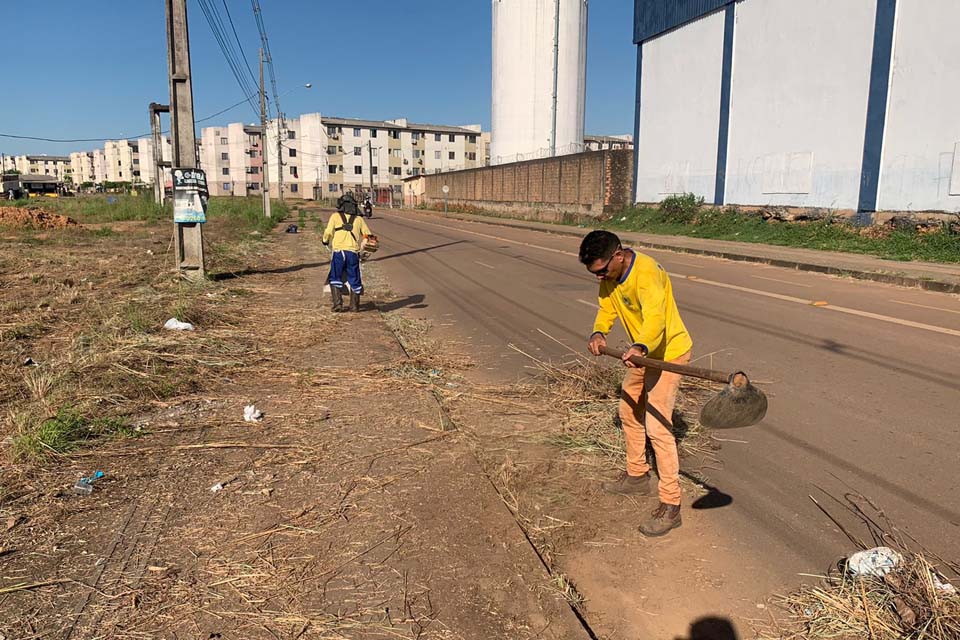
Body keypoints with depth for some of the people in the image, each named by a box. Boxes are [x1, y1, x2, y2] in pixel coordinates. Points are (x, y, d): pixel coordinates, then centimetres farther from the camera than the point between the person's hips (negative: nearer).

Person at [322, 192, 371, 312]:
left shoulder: (335, 216, 6)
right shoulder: (358, 219, 13)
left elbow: (328, 233, 0)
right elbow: (368, 235, 14)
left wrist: (325, 241, 21)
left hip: (339, 251, -2)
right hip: (353, 253, 2)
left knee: (335, 279, 10)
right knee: (354, 280, 13)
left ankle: (338, 303, -1)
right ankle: (354, 305, 17)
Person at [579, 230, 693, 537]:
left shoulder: (646, 273, -32)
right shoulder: (611, 275, -4)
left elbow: (655, 318, -46)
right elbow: (607, 308, -1)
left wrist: (640, 347, -65)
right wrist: (598, 333, -22)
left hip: (668, 352, -9)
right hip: (643, 353, 10)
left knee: (657, 426, -14)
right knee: (629, 412, 20)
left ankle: (670, 506, -5)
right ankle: (637, 477, 38)